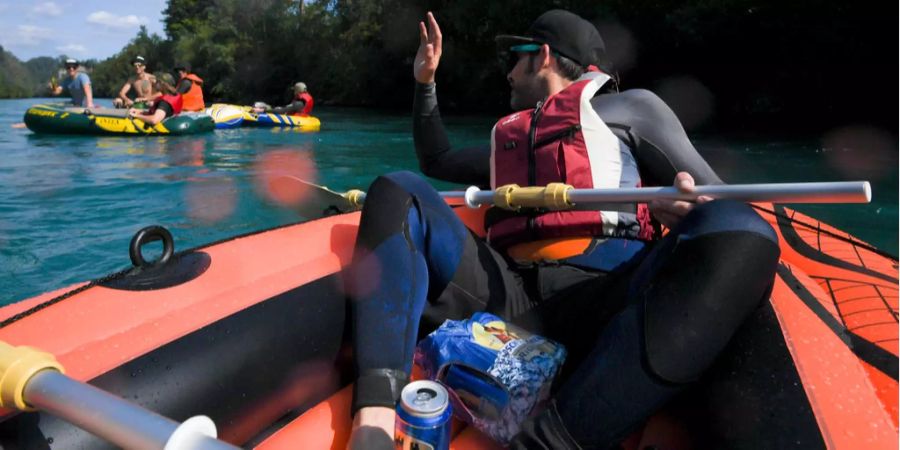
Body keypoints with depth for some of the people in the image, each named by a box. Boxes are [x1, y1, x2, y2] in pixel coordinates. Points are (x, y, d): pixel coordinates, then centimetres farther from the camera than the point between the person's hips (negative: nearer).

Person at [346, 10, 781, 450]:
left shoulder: (628, 107, 18)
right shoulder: (508, 137, 33)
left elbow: (717, 204, 10)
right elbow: (437, 161, 45)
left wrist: (686, 212, -13)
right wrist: (425, 83, 39)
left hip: (601, 298, -3)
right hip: (509, 297, 4)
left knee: (738, 235, -28)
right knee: (398, 192, -9)